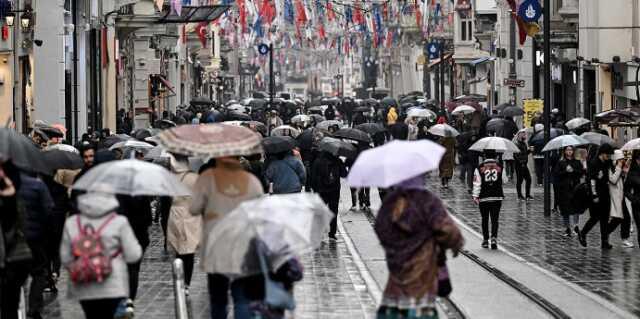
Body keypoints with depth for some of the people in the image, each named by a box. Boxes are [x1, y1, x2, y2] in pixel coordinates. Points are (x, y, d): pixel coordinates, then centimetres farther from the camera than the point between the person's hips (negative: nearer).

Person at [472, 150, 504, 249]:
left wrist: (475, 196, -5)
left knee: (485, 219, 12)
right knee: (494, 219, 2)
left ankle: (485, 240, 18)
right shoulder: (500, 167, -1)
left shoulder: (480, 168, -5)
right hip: (497, 197, 0)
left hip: (484, 198, 0)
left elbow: (477, 183, -8)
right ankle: (494, 238, -16)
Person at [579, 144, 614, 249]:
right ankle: (582, 234, 16)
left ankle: (605, 242, 6)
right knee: (595, 217, -4)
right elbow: (592, 180, -15)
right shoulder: (594, 164, -11)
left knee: (605, 219, 5)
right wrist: (595, 195, -18)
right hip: (597, 195, -7)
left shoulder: (608, 163, 11)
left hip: (606, 195, 7)